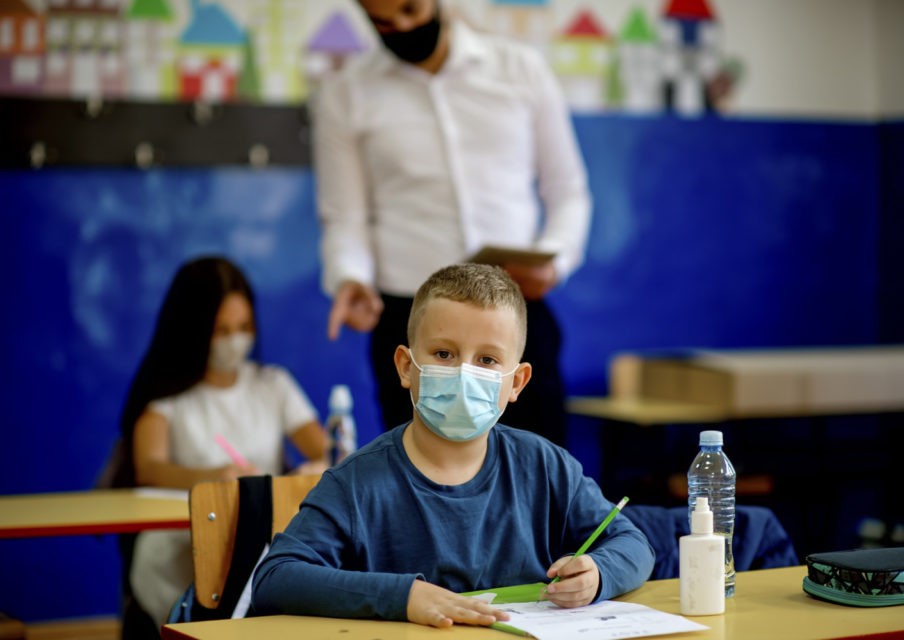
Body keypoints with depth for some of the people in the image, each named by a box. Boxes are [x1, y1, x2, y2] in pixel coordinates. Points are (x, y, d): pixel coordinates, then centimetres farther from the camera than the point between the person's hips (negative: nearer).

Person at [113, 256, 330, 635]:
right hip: (183, 537, -1)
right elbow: (147, 469, -10)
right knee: (158, 553, -36)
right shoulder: (165, 394, 8)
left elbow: (323, 452, 6)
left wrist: (324, 467, -21)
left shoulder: (273, 385, 18)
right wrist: (212, 478, -31)